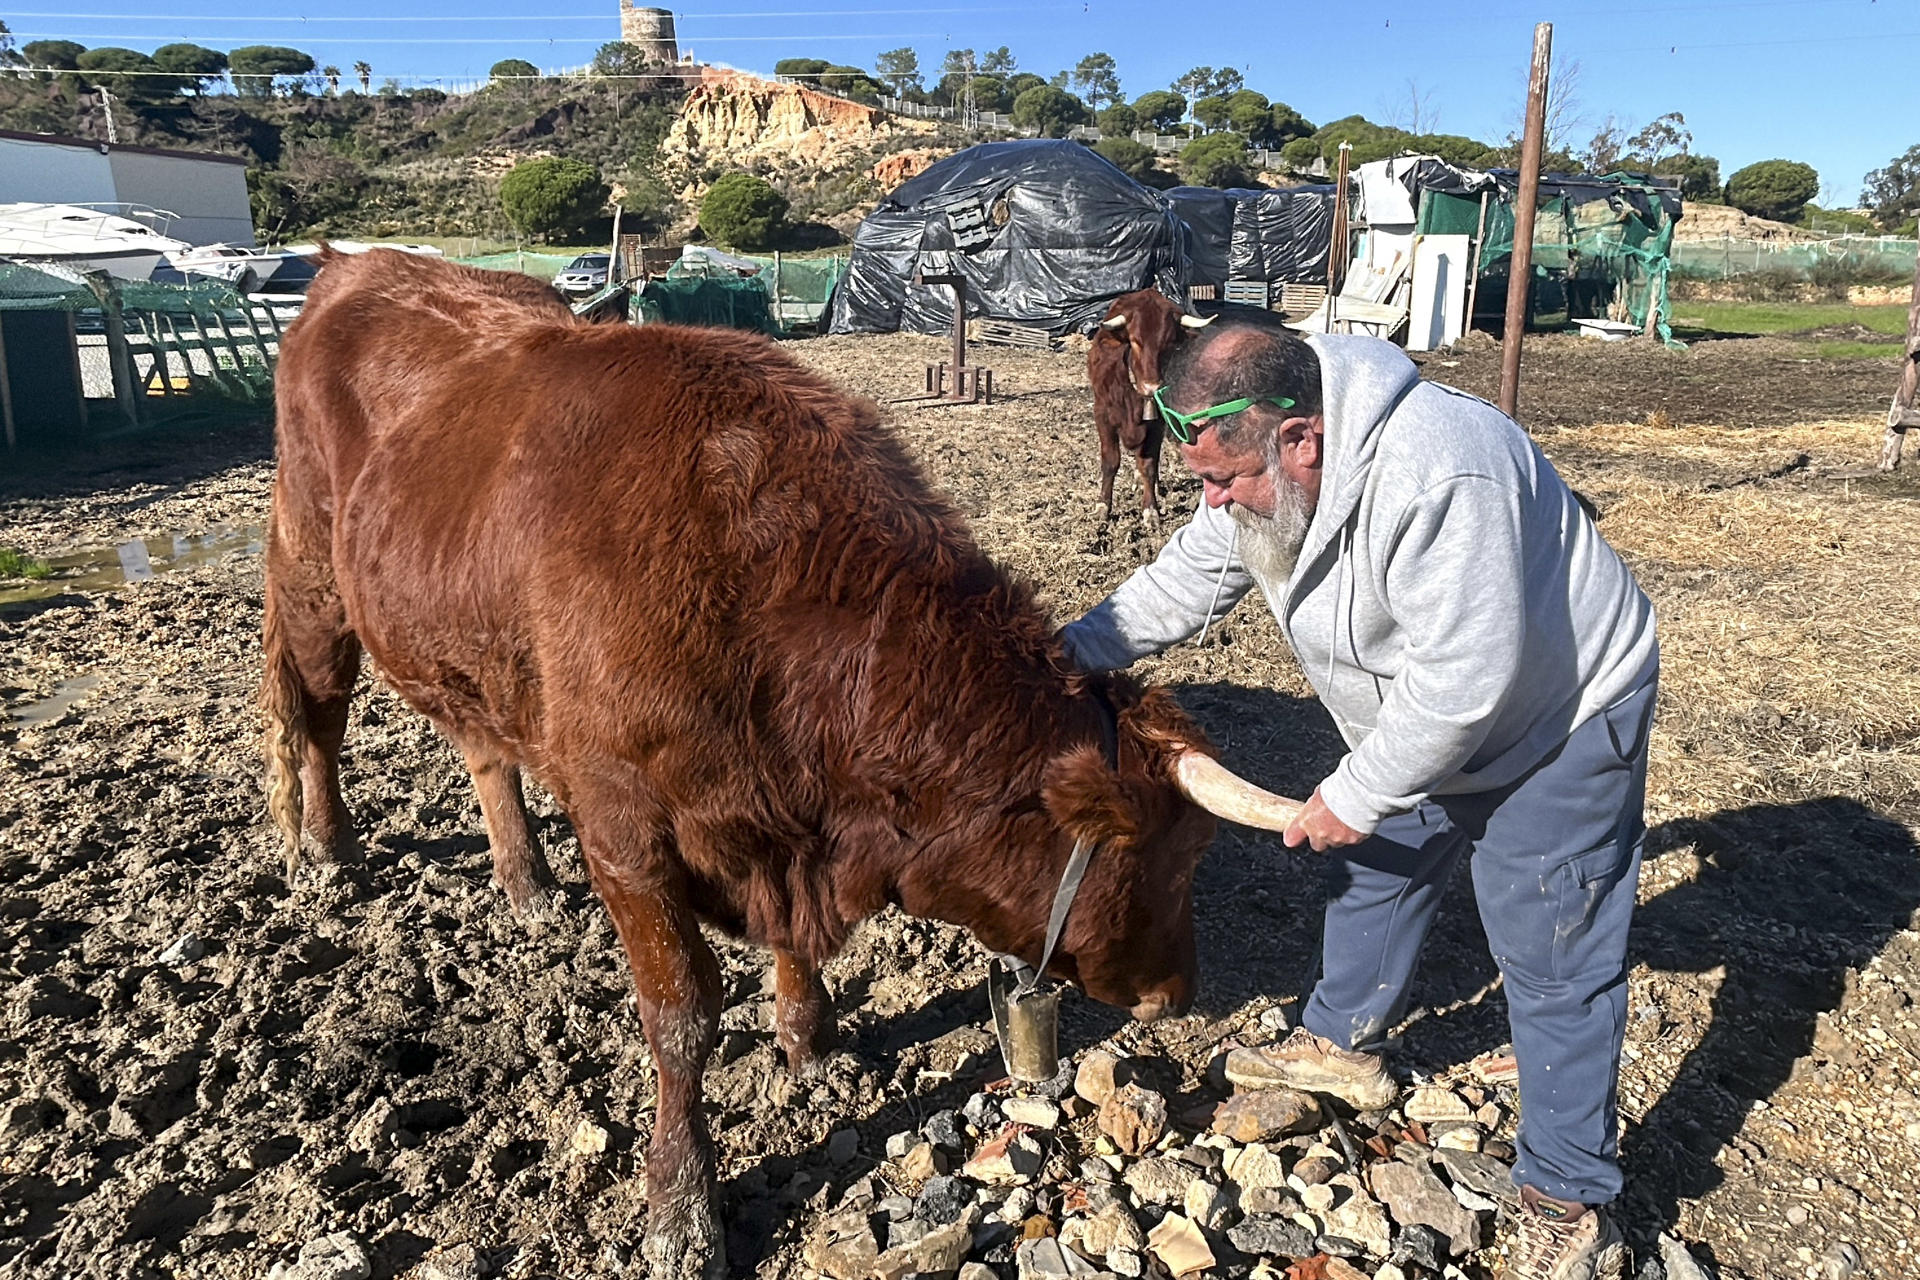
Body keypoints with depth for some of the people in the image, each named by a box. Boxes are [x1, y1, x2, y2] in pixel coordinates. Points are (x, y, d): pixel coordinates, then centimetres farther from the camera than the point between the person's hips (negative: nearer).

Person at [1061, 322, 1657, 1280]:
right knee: (1373, 873, 20)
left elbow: (1462, 678, -37)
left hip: (1559, 723, -8)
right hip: (1417, 722, 8)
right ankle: (1341, 1044, 43)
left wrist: (1358, 793, -25)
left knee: (1550, 959, -1)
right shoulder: (1267, 465, -12)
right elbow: (1189, 579, 0)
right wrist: (1073, 651, -9)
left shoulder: (1436, 477, -40)